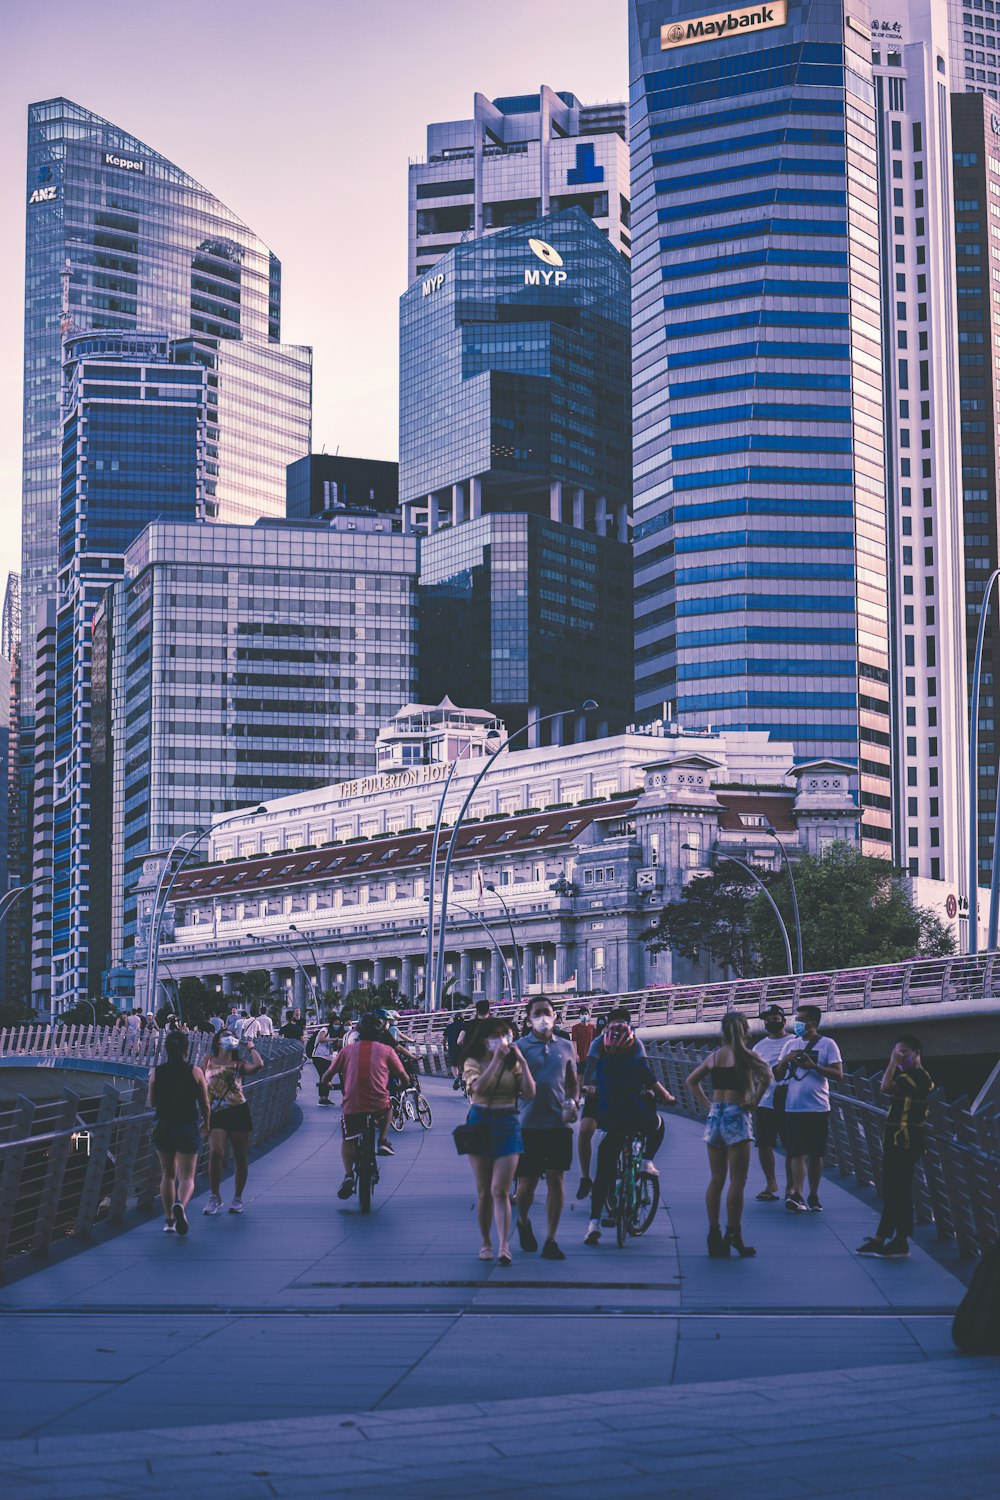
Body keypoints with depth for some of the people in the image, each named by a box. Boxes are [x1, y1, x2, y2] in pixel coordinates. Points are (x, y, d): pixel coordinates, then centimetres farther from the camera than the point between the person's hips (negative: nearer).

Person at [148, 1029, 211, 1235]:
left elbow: (151, 1102, 3)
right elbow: (205, 1104, -2)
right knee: (187, 1176, 1)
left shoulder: (157, 1072, -4)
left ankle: (170, 1219, 19)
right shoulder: (195, 1072, -7)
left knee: (167, 1175, 17)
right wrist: (206, 1124, 15)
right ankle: (181, 1205, -29)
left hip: (163, 1127, 2)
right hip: (188, 1128, -2)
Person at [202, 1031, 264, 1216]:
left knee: (240, 1156, 3)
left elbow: (258, 1065, -10)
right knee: (216, 1153, -16)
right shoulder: (209, 1061, 11)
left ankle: (237, 1198, 17)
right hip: (216, 1114, 0)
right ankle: (215, 1197, -3)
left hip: (238, 1112, 1)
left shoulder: (239, 1064, 8)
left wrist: (250, 1046, 3)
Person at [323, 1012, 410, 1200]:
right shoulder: (385, 1050, 8)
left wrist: (326, 1085, 33)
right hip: (379, 1106, 0)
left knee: (347, 1140, 21)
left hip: (352, 1107, 0)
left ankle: (348, 1175, -2)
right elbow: (404, 1078, 10)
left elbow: (326, 1077, 10)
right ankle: (383, 1141, 20)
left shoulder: (347, 1049, 9)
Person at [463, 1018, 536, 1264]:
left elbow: (529, 1093, -8)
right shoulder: (473, 1063, 1)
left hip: (507, 1126, 0)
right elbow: (478, 1087, -20)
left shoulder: (513, 1063, 5)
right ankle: (485, 1243, 19)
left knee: (500, 1190, -9)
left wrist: (522, 1061, -10)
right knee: (484, 1192, 7)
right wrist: (497, 1059, -20)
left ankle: (504, 1247, -16)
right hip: (480, 1124, 0)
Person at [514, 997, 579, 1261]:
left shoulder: (566, 1047, 11)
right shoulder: (520, 1047, 0)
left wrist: (572, 1102, 1)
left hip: (559, 1123, 2)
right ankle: (523, 1222, 33)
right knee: (527, 1181, 2)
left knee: (556, 1179, 0)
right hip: (530, 1123, -2)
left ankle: (550, 1241, 6)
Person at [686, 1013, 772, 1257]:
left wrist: (707, 1102, 12)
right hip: (736, 1116, -6)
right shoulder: (745, 1055, -6)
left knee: (716, 1180, 10)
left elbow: (691, 1080, 17)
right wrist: (754, 1100, -13)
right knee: (737, 1181, -2)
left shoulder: (713, 1056, 9)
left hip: (715, 1115, 6)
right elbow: (766, 1075, -23)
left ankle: (714, 1235, 11)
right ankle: (733, 1235, -4)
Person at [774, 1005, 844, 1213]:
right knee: (797, 1153, -5)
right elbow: (778, 1076, 12)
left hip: (818, 1109, -2)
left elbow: (838, 1073, -7)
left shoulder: (827, 1044, -1)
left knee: (815, 1154, 5)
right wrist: (785, 1061, -8)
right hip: (794, 1108, 2)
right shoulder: (790, 1044, 12)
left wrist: (813, 1065, -17)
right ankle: (797, 1196, -11)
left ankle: (813, 1196, 15)